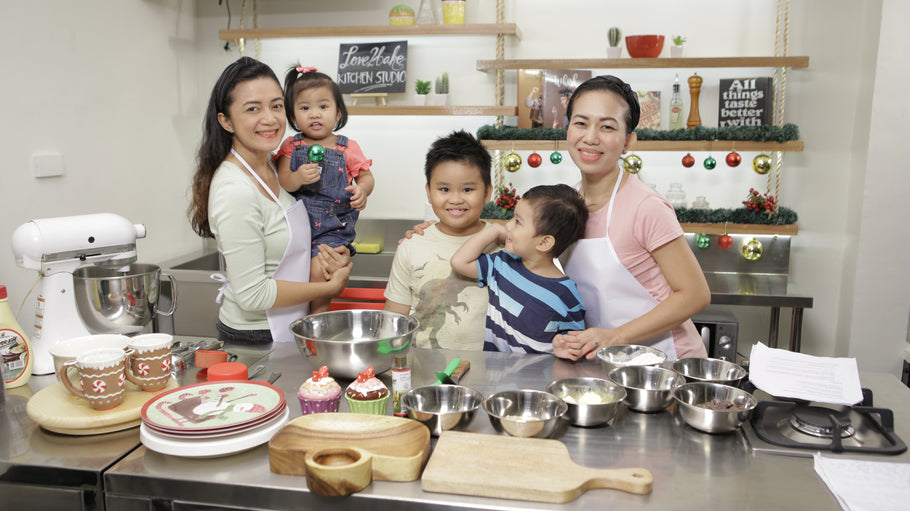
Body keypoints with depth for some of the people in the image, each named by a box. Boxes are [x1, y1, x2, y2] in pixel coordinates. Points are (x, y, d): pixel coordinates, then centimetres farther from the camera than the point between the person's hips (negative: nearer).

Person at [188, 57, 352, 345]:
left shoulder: (270, 165, 1)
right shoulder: (236, 191, -25)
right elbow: (252, 295, -23)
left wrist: (331, 257, -4)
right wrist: (331, 287, -14)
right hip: (255, 339, -8)